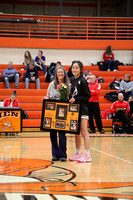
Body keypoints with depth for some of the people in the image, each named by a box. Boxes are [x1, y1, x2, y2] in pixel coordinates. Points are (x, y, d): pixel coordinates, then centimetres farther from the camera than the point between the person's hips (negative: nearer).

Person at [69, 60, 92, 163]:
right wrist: (71, 99, 4)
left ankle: (87, 155, -5)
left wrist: (76, 99, -17)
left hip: (82, 109, -8)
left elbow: (88, 96, -12)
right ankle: (78, 153, 18)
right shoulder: (73, 80, 13)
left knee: (84, 132, -7)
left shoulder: (82, 81, -10)